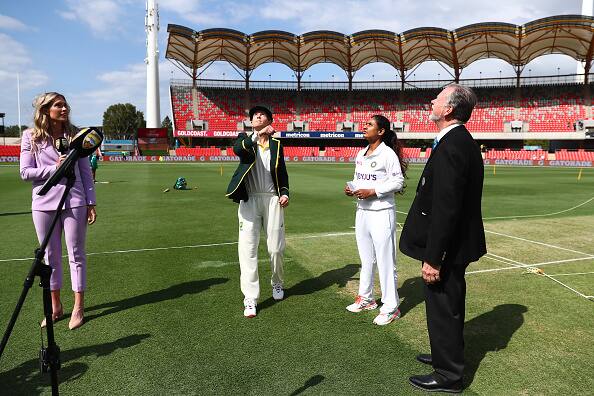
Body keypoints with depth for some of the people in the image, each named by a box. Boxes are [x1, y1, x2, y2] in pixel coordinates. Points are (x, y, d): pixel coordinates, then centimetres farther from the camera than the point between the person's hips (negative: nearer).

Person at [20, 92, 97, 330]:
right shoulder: (31, 137, 1)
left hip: (74, 202, 0)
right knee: (50, 256, 11)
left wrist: (91, 203, 0)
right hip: (44, 204, 1)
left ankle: (78, 308, 15)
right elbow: (25, 173, -1)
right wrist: (54, 168, -15)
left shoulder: (74, 135, 3)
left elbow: (85, 171, 4)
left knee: (76, 254, 4)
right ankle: (55, 306, 26)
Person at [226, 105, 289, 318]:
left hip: (272, 199, 2)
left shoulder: (276, 144, 11)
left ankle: (277, 283, 35)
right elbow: (237, 149, -19)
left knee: (276, 248, 8)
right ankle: (250, 298, 2)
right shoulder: (245, 139, 6)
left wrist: (285, 193, 0)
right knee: (247, 249, -5)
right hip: (249, 200, -1)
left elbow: (282, 172, 15)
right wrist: (258, 135, -29)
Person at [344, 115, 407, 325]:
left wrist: (372, 191, -20)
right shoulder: (361, 154, 11)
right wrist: (351, 187, -3)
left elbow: (398, 182, -13)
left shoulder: (388, 154, -11)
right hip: (362, 211, 8)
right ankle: (366, 298, 33)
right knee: (366, 258, 18)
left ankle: (391, 307, 10)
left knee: (385, 259, -1)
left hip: (381, 212, -8)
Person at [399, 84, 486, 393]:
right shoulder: (464, 142, 9)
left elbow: (445, 209, -27)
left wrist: (432, 258, -22)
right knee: (450, 306, 24)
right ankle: (449, 355, 43)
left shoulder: (450, 147, -24)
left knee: (442, 309, 6)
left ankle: (448, 375, 24)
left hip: (446, 248, -10)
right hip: (457, 245, 10)